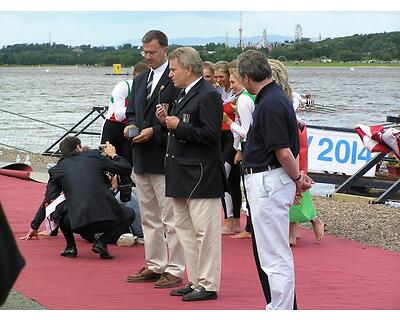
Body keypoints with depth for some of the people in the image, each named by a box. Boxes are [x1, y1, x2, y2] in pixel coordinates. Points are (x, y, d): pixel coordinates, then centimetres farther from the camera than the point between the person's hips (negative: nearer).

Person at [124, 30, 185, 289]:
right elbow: (132, 111, 23)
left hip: (165, 159, -9)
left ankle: (174, 270, -1)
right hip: (142, 158, 9)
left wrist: (154, 131, -18)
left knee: (171, 217, -5)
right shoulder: (140, 81, 17)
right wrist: (131, 126, 2)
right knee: (149, 217, 14)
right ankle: (154, 266, 22)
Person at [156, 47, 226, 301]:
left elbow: (211, 135, -21)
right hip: (183, 175, 10)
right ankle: (195, 281, 21)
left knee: (204, 231, -5)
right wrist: (167, 122, 5)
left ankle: (208, 285, 0)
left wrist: (178, 126, -18)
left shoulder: (208, 96, -14)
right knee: (185, 228, 14)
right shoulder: (186, 94, 16)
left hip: (201, 176, -10)